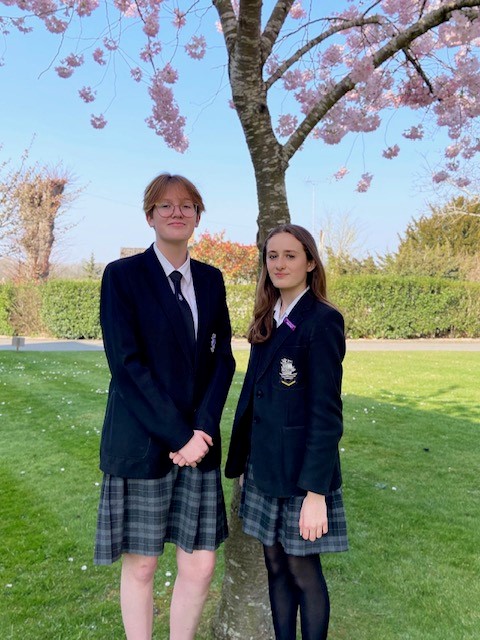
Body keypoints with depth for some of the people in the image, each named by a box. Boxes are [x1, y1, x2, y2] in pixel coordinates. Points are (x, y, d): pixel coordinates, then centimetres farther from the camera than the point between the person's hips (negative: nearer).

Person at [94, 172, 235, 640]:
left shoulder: (211, 279, 9)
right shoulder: (122, 275, -5)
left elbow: (222, 359, 6)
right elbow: (126, 363, -12)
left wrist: (202, 429, -7)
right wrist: (178, 434, -14)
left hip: (200, 440, 4)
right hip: (141, 442, -4)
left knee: (200, 563, 8)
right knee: (141, 565, 9)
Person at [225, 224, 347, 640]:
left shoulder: (323, 320, -13)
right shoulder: (269, 320, 9)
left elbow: (327, 411, -16)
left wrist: (315, 492, -18)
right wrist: (243, 462, 12)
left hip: (301, 470, -6)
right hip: (264, 466, 7)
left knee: (303, 572, 7)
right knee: (276, 568, 16)